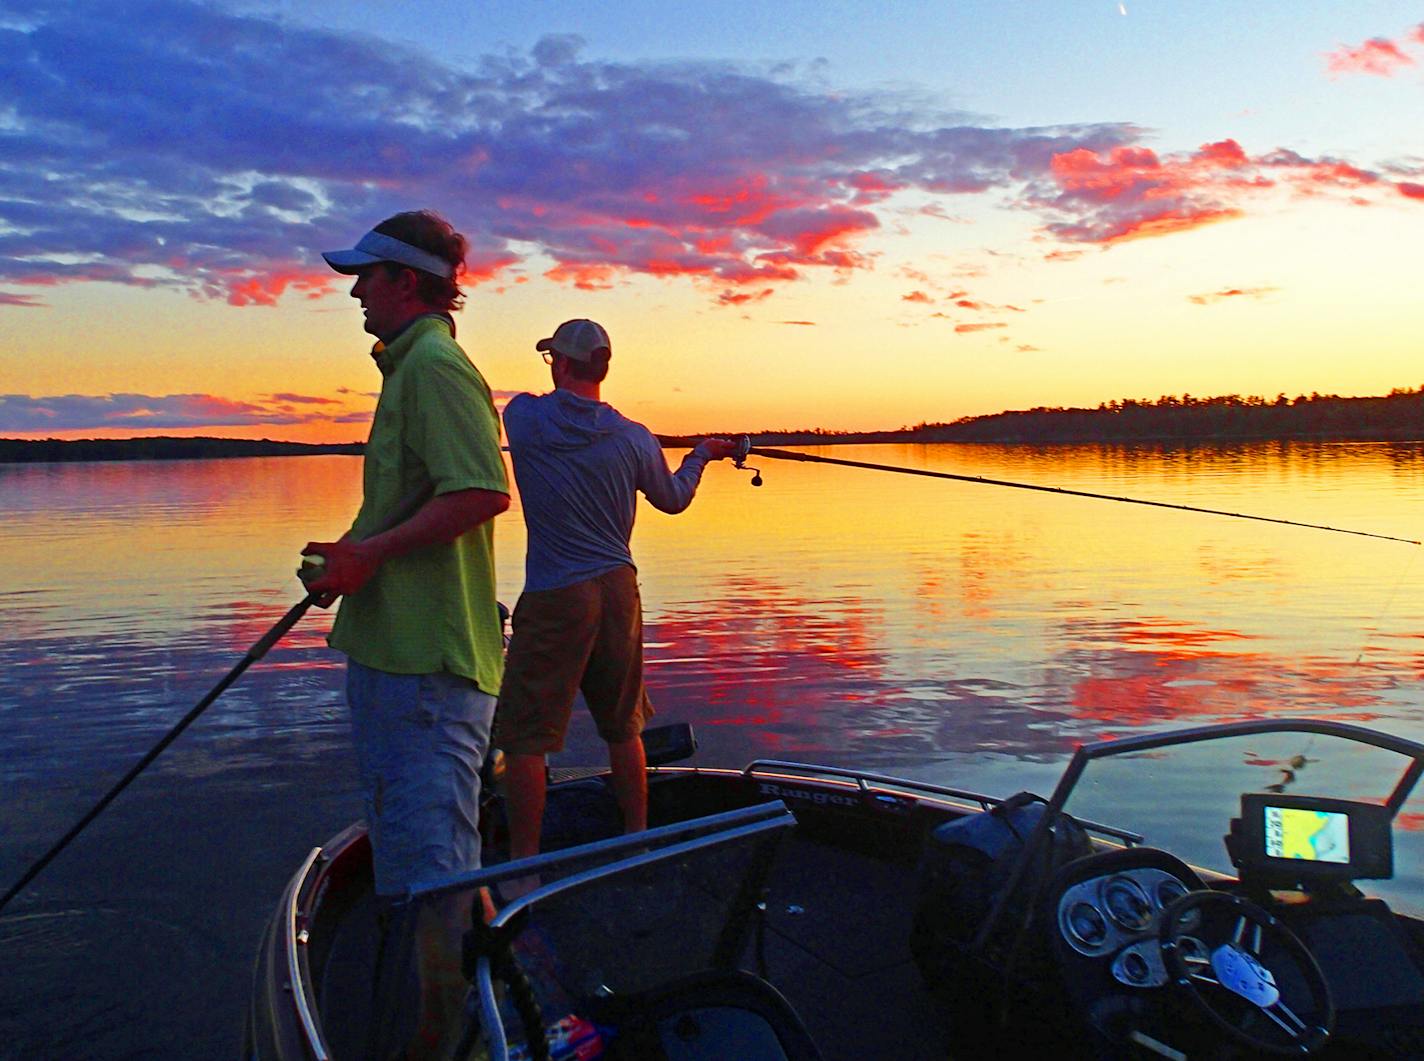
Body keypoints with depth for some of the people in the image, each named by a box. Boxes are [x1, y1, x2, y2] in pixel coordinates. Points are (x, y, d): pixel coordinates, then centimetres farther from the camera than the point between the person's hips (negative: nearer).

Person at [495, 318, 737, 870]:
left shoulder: (525, 417, -7)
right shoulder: (634, 439, 0)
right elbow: (673, 498, 16)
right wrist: (702, 454, 34)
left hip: (554, 599, -4)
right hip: (618, 591, 4)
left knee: (524, 738, 4)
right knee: (623, 728, 19)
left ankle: (523, 867, 8)